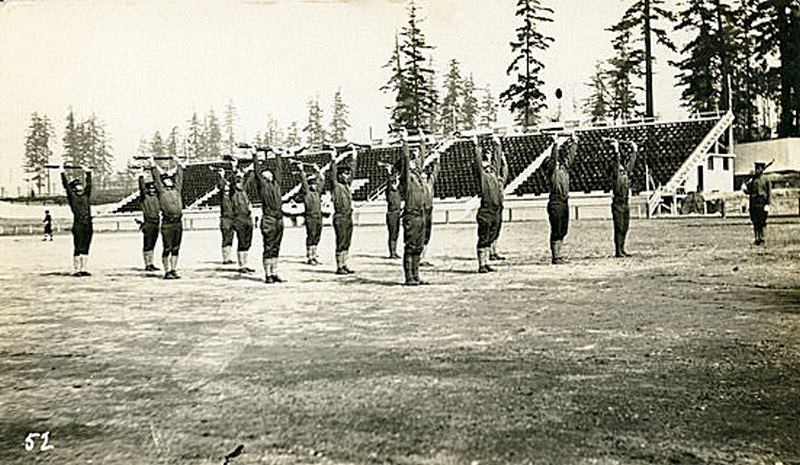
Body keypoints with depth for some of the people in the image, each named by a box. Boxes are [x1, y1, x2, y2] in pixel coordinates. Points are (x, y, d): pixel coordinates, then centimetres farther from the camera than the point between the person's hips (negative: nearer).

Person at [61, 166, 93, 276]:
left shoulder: (86, 195, 17)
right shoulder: (72, 196, 4)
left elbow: (89, 184, 22)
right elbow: (66, 185, -2)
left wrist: (88, 172, 27)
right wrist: (63, 173, -2)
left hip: (88, 225, 5)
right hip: (78, 225, -5)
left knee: (85, 248, 7)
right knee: (78, 248, -3)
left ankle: (83, 269, 12)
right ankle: (75, 270, 2)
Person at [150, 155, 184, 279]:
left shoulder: (177, 189, 15)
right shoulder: (161, 190, 3)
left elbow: (179, 175, 20)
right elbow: (156, 176, 0)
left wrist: (178, 163, 27)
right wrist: (153, 164, 5)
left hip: (178, 222, 5)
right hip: (167, 223, -5)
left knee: (176, 249, 8)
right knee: (167, 249, 0)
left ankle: (174, 270, 14)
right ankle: (167, 271, 5)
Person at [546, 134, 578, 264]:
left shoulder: (564, 168, 14)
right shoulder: (552, 169, -5)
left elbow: (570, 155, 20)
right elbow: (553, 158, -21)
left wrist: (574, 143, 17)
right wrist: (556, 146, -29)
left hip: (565, 203, 8)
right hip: (555, 203, -8)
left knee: (562, 231, 10)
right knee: (556, 231, -6)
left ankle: (559, 255, 17)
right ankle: (555, 257, -4)